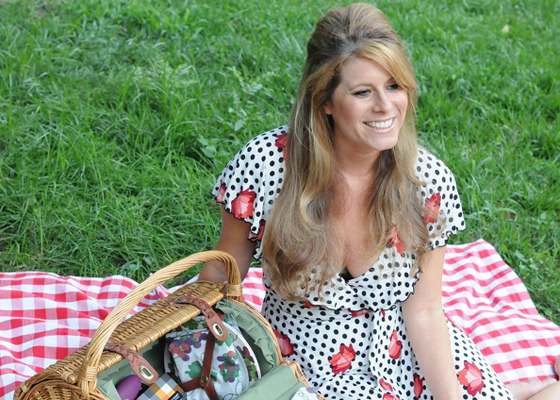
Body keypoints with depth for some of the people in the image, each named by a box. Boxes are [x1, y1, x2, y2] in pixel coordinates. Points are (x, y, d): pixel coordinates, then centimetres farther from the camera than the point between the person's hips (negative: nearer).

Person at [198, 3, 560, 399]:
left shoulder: (430, 179, -13)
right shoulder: (266, 164, -21)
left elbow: (423, 308, -8)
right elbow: (224, 270, -7)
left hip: (404, 343, 2)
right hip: (315, 358, -1)